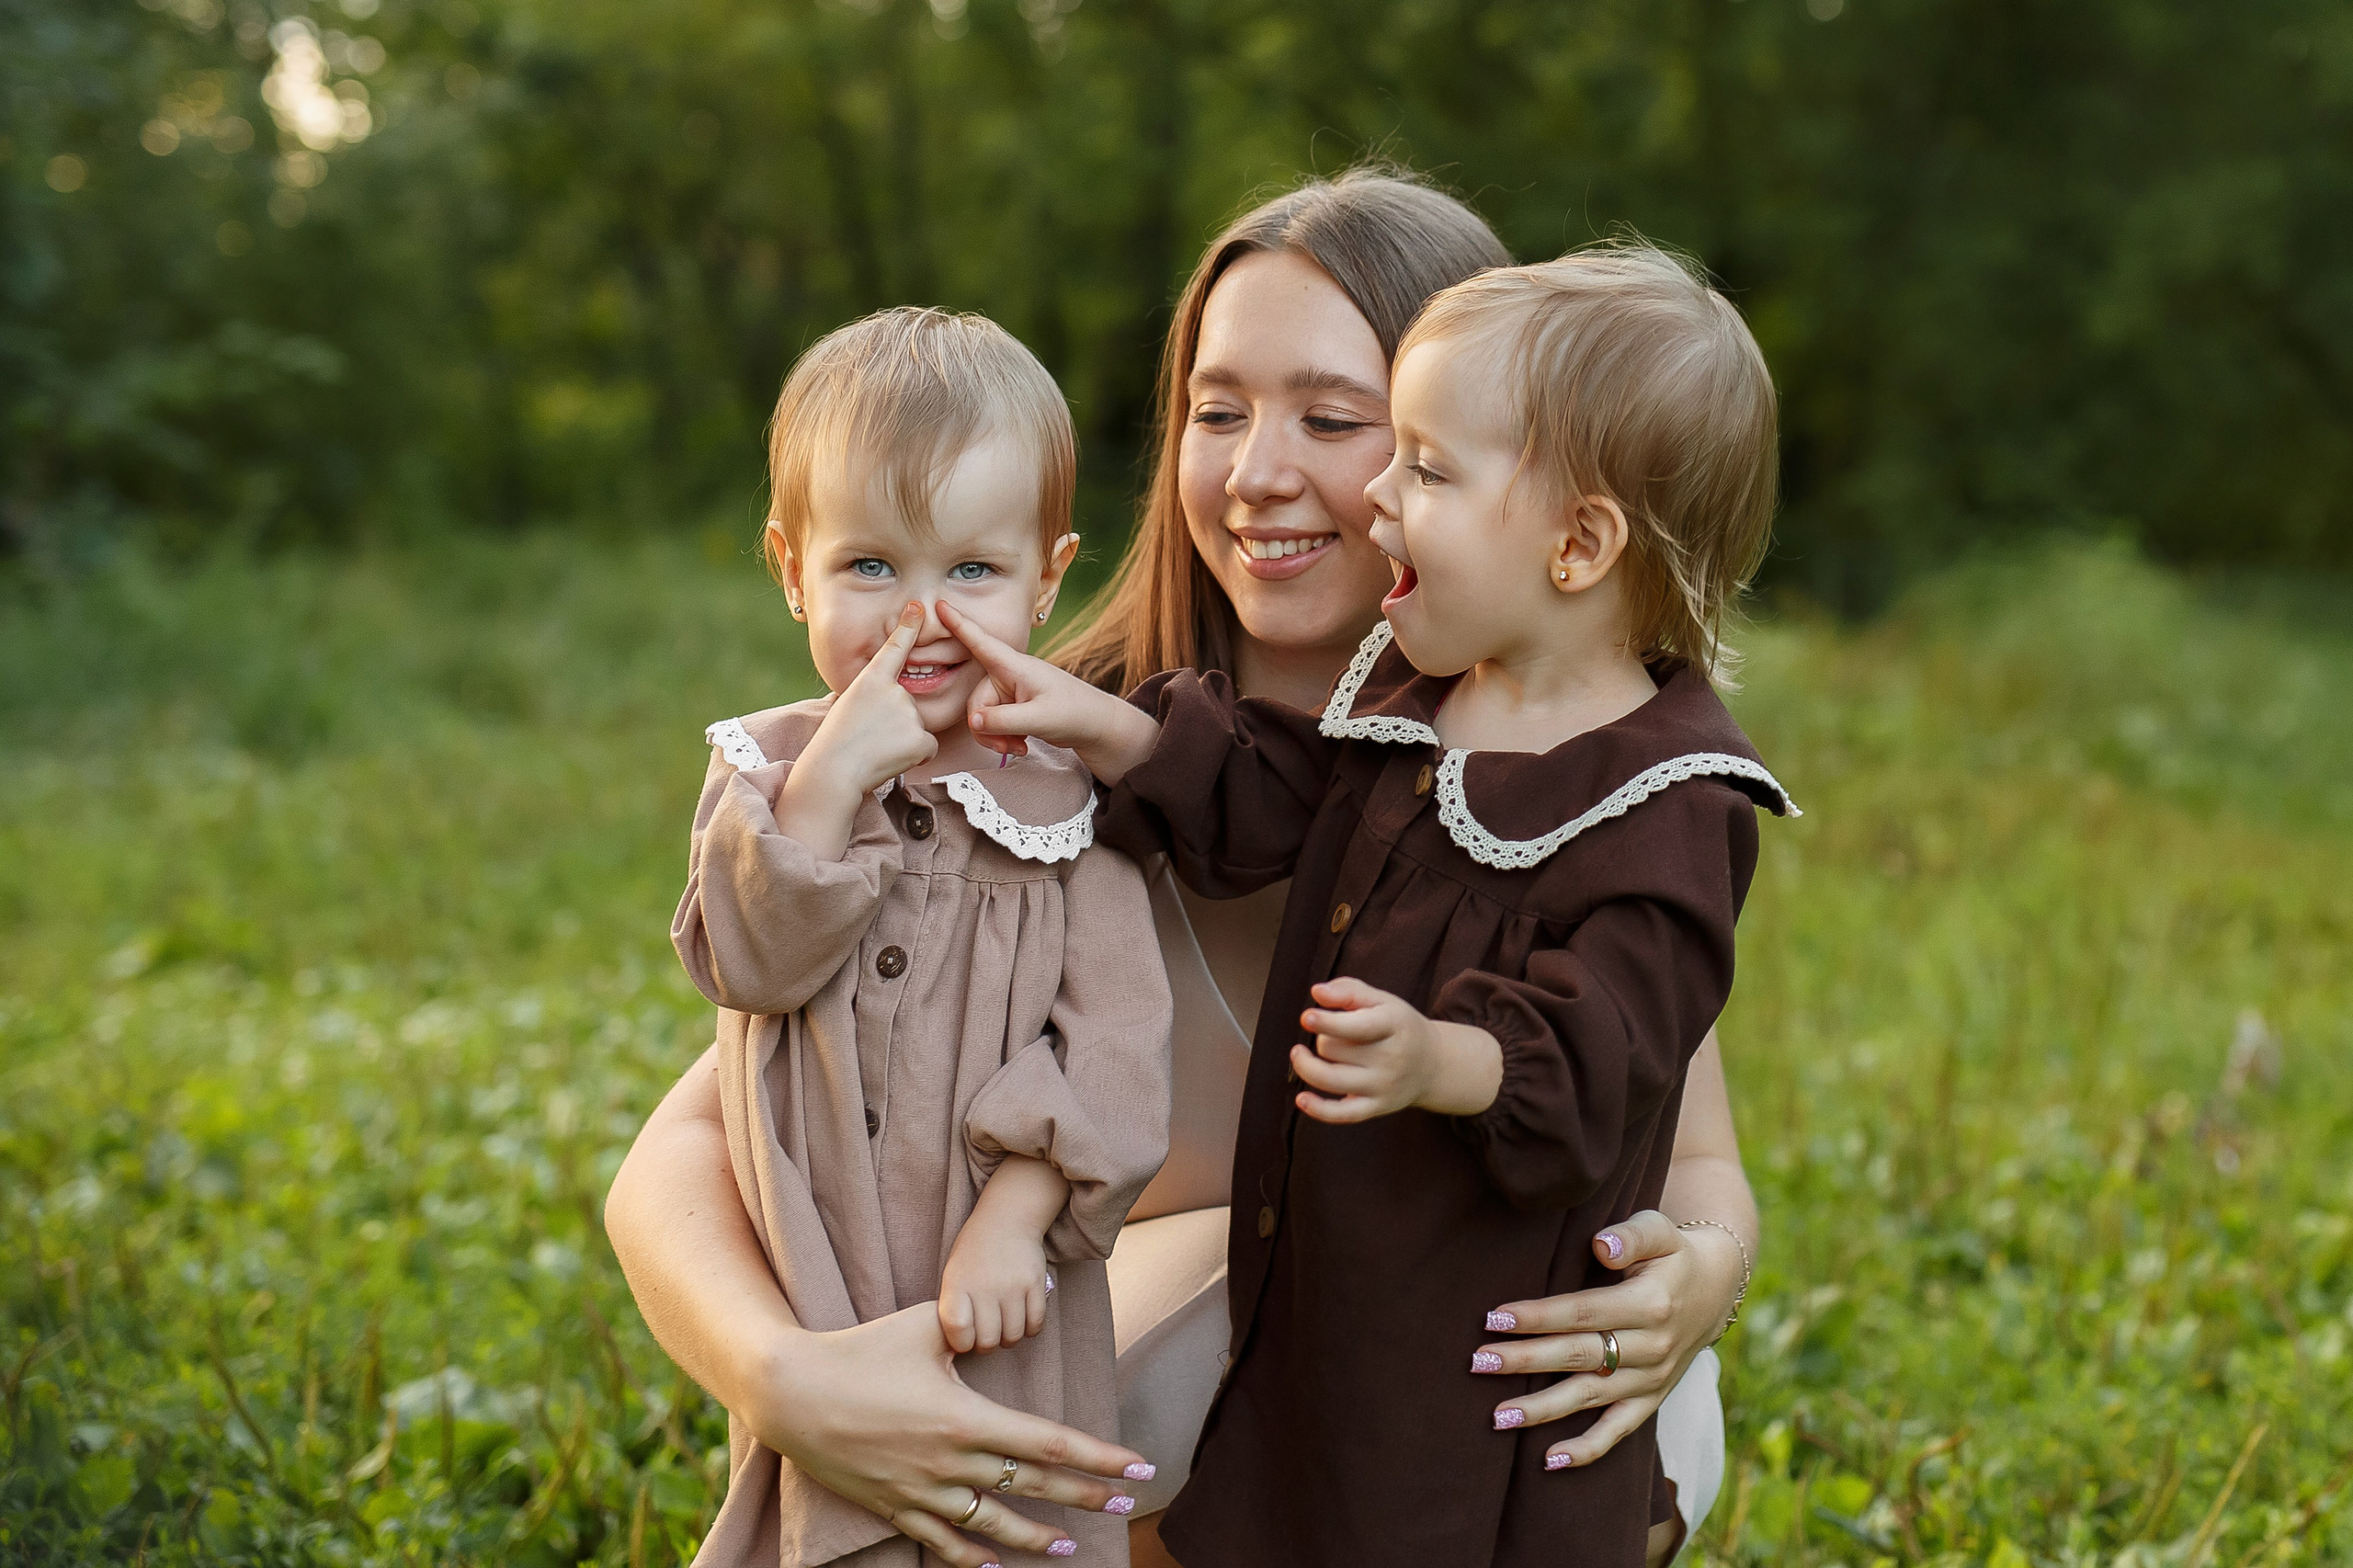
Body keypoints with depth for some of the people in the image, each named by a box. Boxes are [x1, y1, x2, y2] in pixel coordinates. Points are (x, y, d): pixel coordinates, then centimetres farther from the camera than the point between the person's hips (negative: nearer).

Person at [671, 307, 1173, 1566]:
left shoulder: (1068, 788, -3)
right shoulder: (766, 768, 1)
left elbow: (1116, 1036, -10)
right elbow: (748, 964, -15)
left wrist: (1017, 1214, -20)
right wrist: (831, 780, -23)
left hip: (1002, 1294, -1)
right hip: (817, 1298, 1)